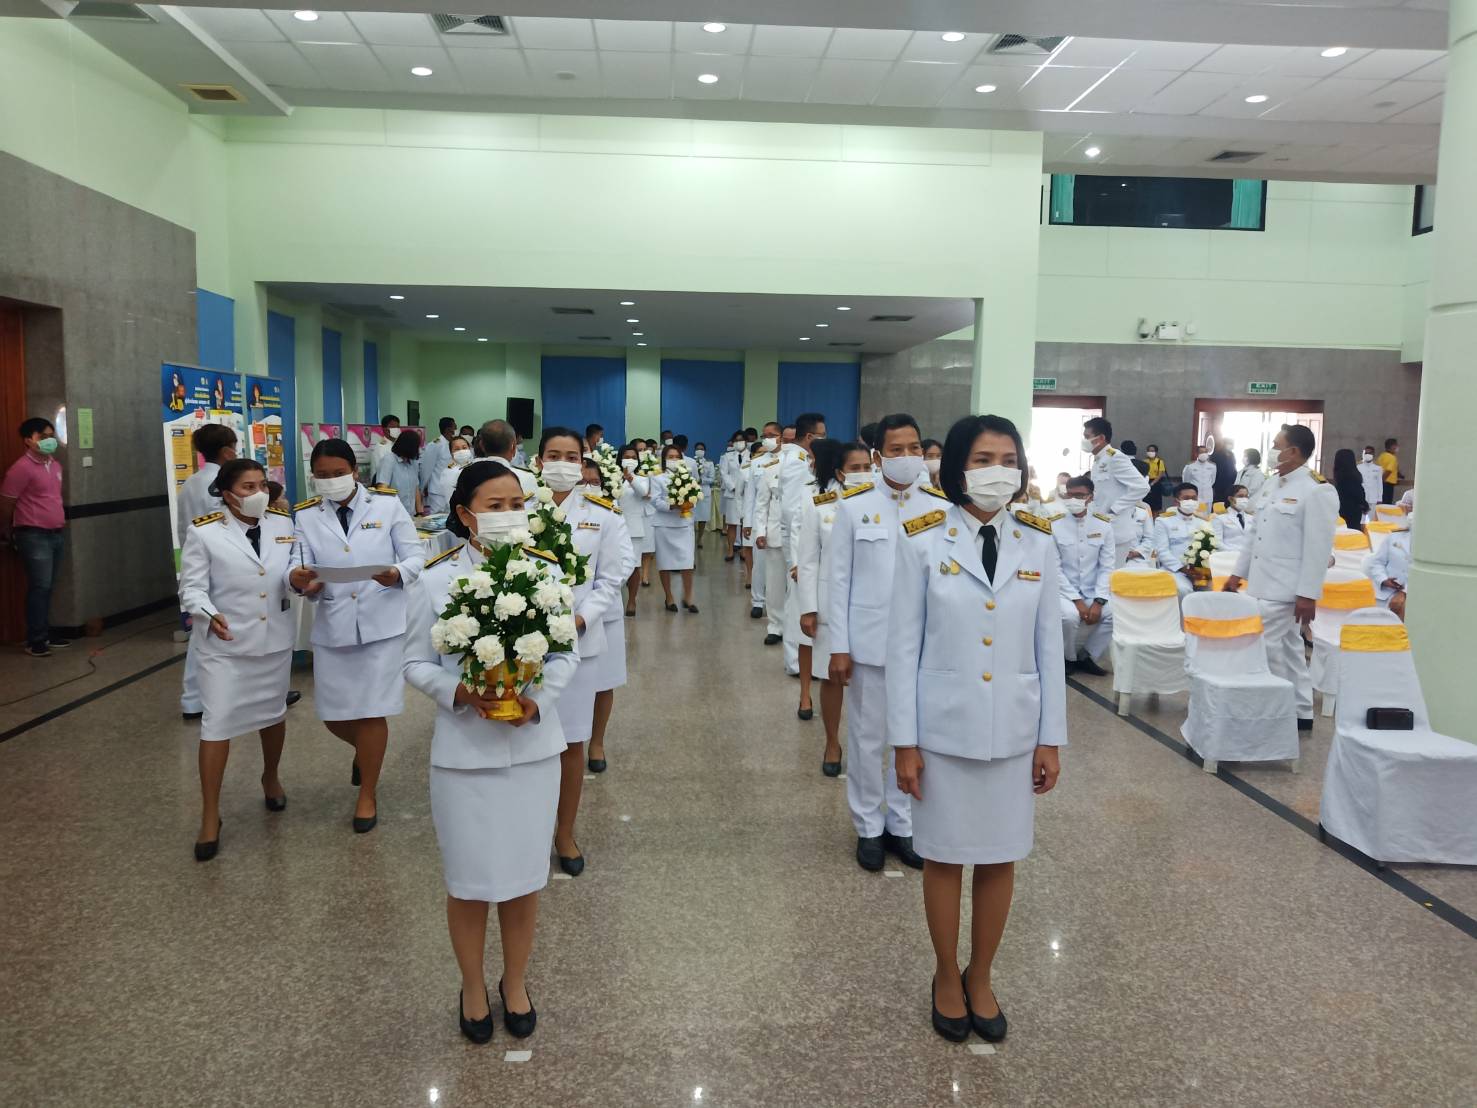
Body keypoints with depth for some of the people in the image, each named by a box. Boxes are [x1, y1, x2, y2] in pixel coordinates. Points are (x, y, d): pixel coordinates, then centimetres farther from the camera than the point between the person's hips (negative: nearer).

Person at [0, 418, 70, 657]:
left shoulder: (55, 465, 12)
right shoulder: (21, 468, -13)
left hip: (57, 533, 7)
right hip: (34, 536, -7)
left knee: (48, 588, 12)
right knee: (39, 587, -7)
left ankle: (46, 632, 19)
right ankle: (35, 640, -2)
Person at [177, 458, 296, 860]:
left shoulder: (283, 524, 0)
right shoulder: (204, 532, -12)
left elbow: (294, 570, 7)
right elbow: (191, 587, -10)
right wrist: (210, 616, -29)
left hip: (275, 637, 4)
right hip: (225, 643, -4)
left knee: (273, 712, 20)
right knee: (217, 723, -3)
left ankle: (270, 778, 46)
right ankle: (210, 816, 10)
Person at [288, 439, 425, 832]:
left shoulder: (387, 504, -1)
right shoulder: (306, 516, 4)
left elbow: (416, 555, -1)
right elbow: (301, 563, -5)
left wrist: (398, 574, -23)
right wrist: (297, 579, -29)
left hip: (382, 624, -2)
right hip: (332, 626, 3)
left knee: (371, 712, 3)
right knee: (334, 715, 9)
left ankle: (367, 795, 21)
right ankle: (366, 749, 45)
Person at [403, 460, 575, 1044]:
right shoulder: (436, 581, -7)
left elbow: (566, 653, 3)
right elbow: (417, 663, -1)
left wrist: (538, 699, -15)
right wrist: (459, 693, -20)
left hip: (532, 746, 2)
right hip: (465, 751, -1)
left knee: (524, 875, 14)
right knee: (469, 880, 10)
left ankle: (515, 982, 38)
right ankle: (473, 986, 36)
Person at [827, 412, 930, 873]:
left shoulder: (940, 506, -2)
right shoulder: (854, 506, -5)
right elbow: (838, 579, -3)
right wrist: (838, 647, -6)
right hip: (870, 641, -1)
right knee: (868, 738, 10)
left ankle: (902, 824, 30)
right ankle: (869, 827, 27)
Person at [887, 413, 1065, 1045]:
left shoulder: (1037, 544, 0)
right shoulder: (924, 542, -8)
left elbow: (1049, 646, 4)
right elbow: (904, 646, -6)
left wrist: (1051, 738, 3)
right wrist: (904, 741, -7)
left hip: (1013, 730, 3)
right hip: (944, 727, -2)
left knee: (999, 860, 14)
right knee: (944, 858, 11)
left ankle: (980, 978, 35)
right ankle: (947, 978, 33)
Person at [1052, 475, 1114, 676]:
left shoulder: (1104, 525, 1)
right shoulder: (1054, 525, -8)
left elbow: (1107, 567, -1)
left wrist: (1098, 601, -13)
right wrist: (1076, 600, -16)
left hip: (1093, 593, 3)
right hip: (1064, 592, -3)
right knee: (1069, 615, -33)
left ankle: (1086, 656, 2)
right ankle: (1068, 657, -2)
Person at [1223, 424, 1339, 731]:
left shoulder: (1317, 490, -13)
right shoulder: (1272, 485, 13)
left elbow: (1319, 547, -16)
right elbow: (1255, 532, 18)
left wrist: (1308, 594, -18)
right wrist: (1238, 572, 17)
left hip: (1285, 588, -8)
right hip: (1263, 582, 8)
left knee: (1263, 647, -9)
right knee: (1287, 647, 13)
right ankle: (1300, 712, 22)